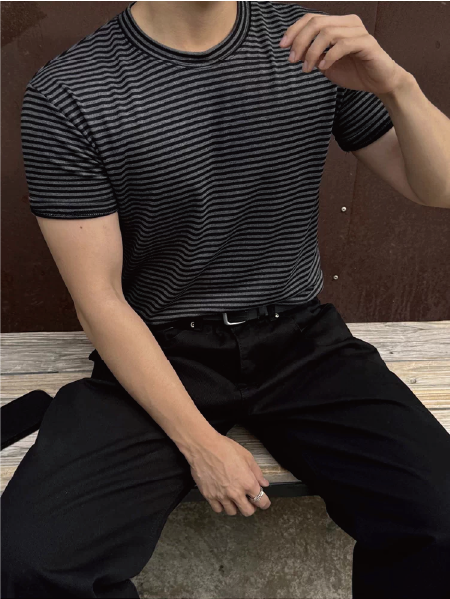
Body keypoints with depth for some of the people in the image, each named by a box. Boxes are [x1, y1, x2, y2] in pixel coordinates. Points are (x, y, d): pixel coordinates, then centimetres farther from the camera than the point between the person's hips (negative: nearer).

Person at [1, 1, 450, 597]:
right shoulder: (66, 94, -9)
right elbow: (100, 299, -9)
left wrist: (398, 86, -17)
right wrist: (200, 442, -14)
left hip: (301, 340, 3)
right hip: (158, 352, -1)